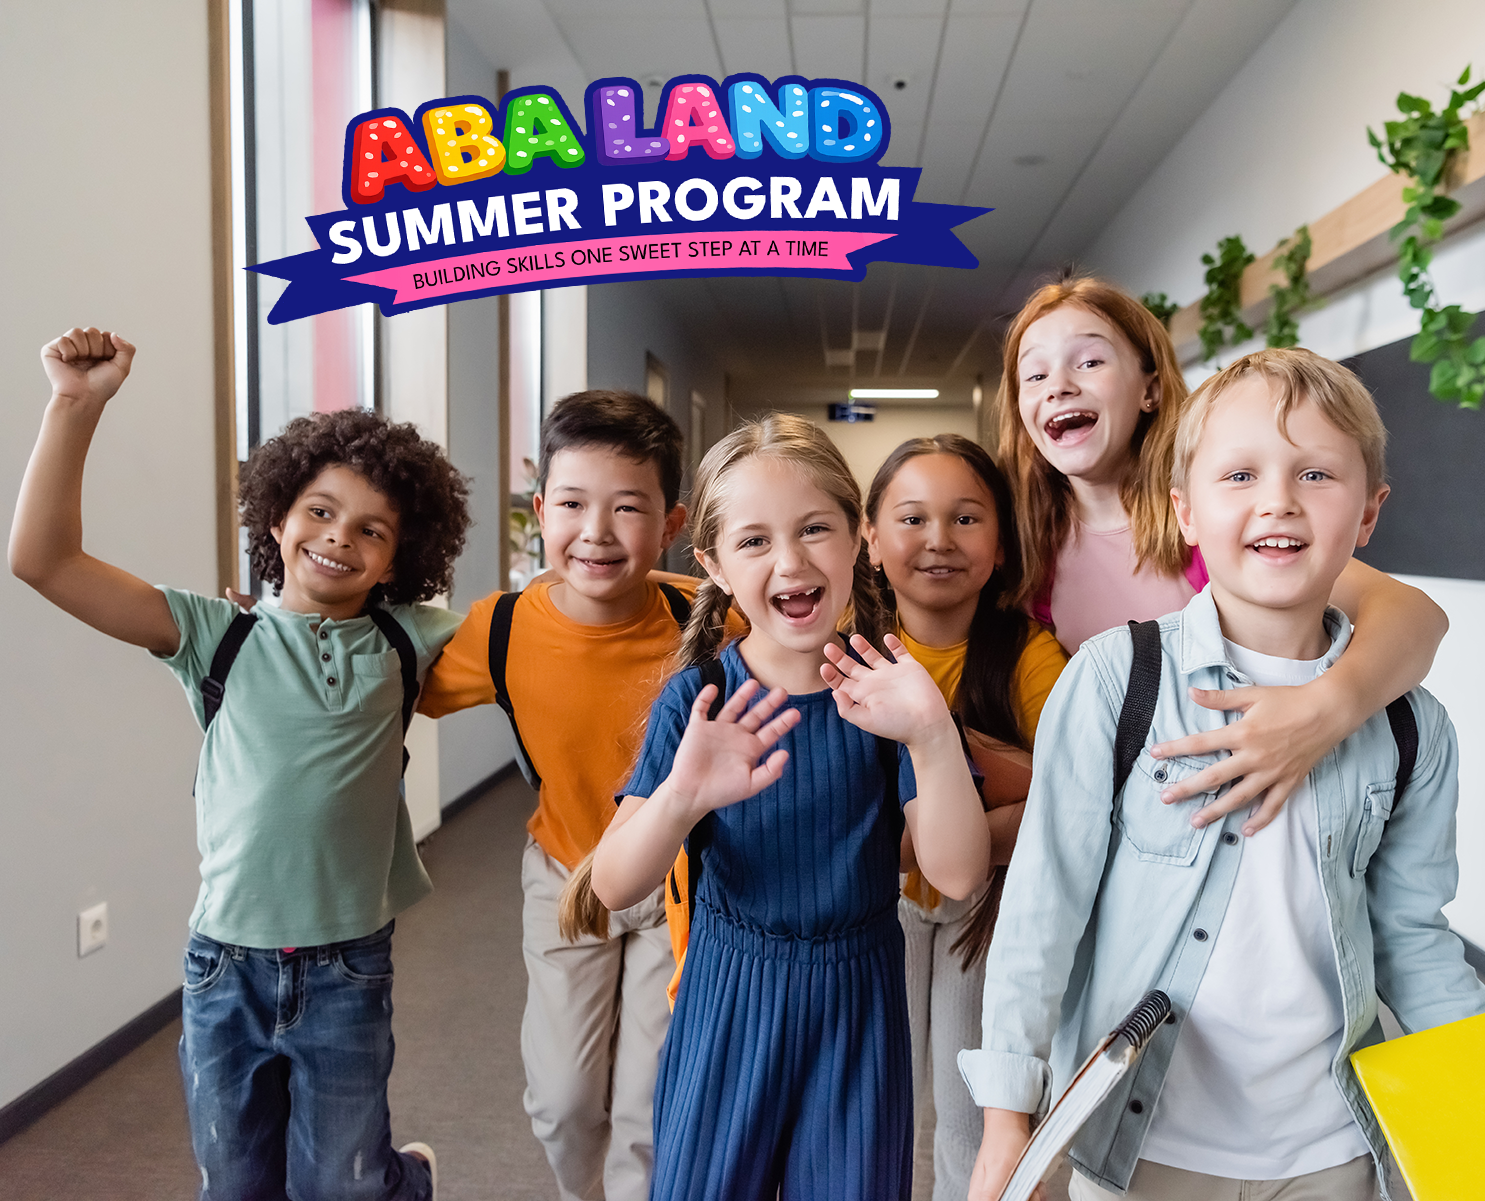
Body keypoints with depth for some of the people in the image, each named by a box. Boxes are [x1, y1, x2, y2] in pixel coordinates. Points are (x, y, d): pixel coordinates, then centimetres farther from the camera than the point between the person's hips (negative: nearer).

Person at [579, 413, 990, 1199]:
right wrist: (678, 799, -37)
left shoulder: (885, 694, -11)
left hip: (856, 1005, 0)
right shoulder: (698, 701, -11)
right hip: (725, 1002, 0)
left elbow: (958, 876, -17)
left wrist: (934, 736, -33)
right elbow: (613, 887, -16)